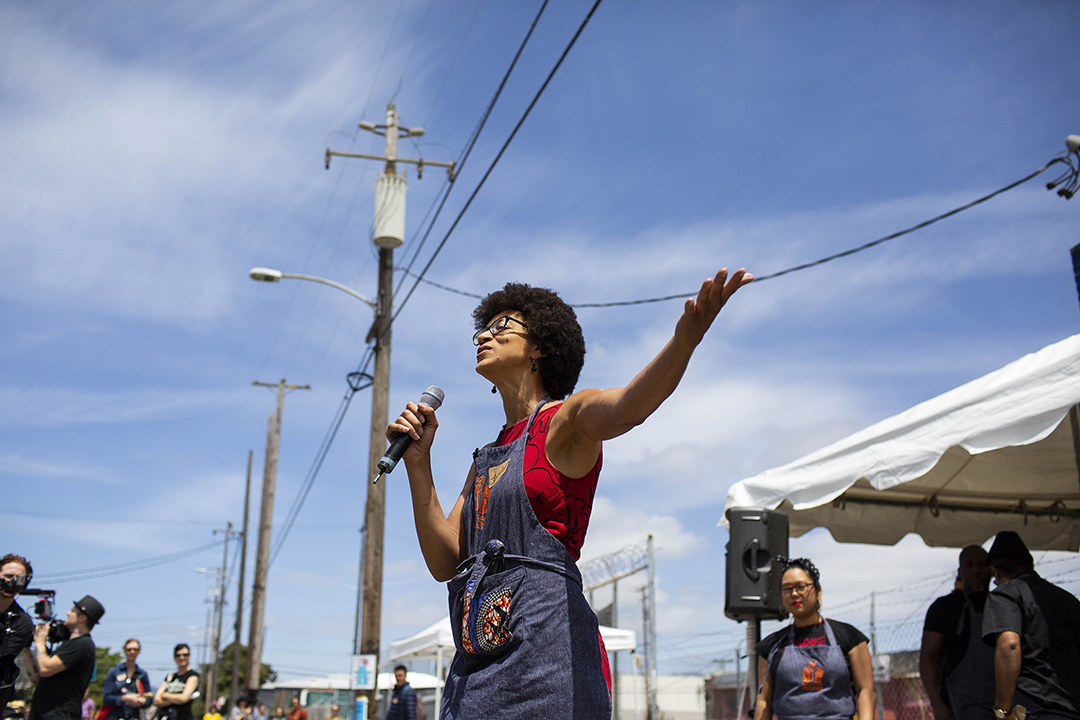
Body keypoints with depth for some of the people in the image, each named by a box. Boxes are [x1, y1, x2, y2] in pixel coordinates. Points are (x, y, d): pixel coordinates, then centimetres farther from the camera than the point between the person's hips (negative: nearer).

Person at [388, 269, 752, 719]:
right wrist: (417, 461, 5)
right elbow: (445, 562, 13)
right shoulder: (486, 460, 21)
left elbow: (625, 407, -24)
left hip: (545, 652, -7)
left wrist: (686, 338, -44)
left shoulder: (565, 420, 0)